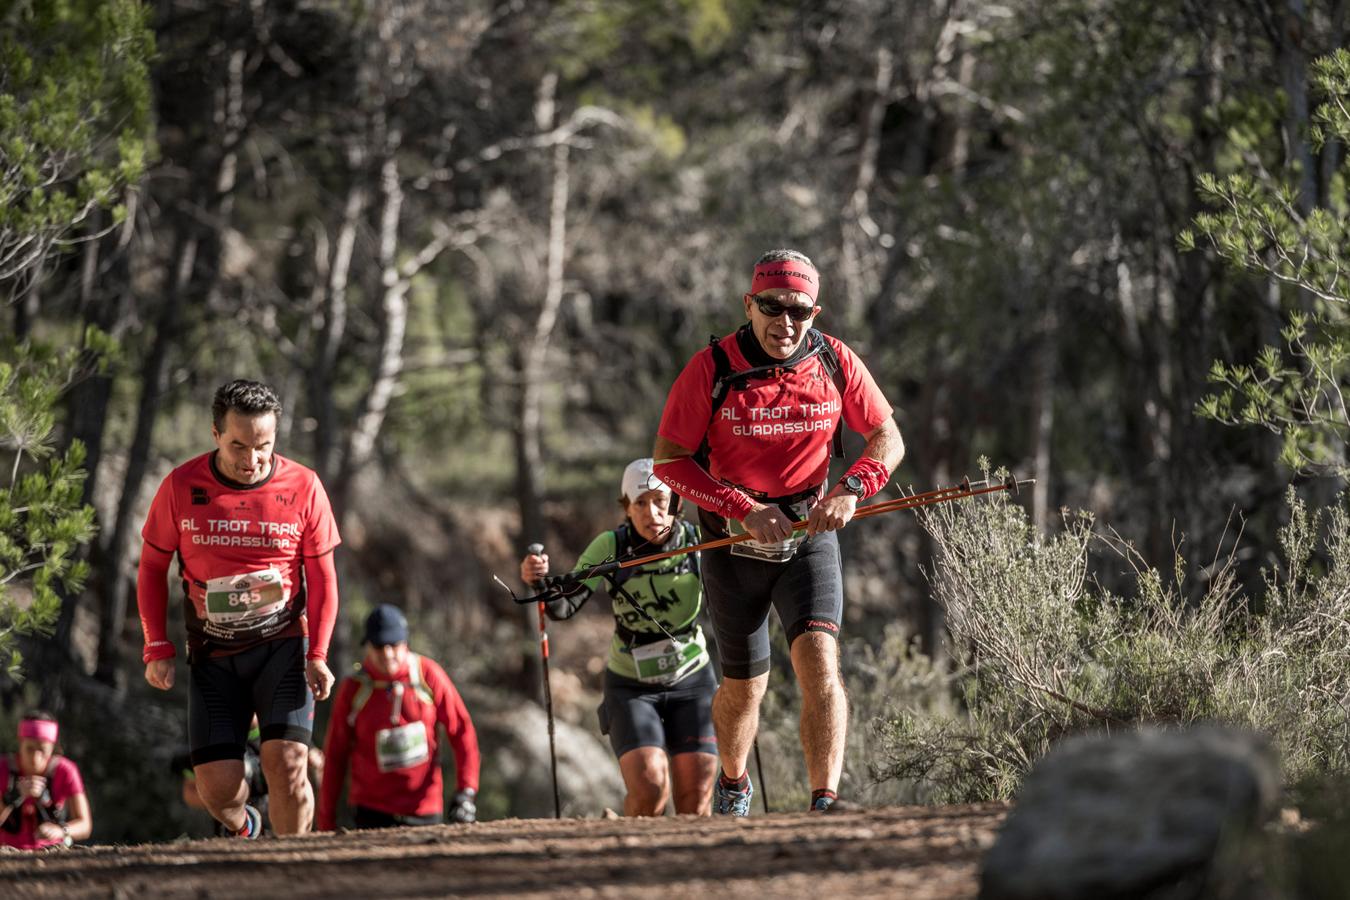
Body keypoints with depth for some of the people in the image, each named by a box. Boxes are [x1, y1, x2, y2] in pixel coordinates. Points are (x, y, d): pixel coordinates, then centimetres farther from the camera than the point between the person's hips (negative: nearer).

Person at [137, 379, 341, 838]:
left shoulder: (303, 487, -7)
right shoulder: (181, 487, -6)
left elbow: (322, 576, 1)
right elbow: (152, 567, 5)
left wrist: (318, 654, -8)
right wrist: (157, 647, -3)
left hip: (282, 646, -1)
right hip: (212, 655, 1)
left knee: (286, 764, -19)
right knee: (216, 788, -4)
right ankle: (242, 827, 32)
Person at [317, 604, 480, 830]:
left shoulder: (427, 674, -4)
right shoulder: (354, 689, -6)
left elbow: (461, 729, 1)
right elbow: (335, 755, 1)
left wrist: (466, 791, -6)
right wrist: (326, 823, 2)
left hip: (425, 809, 1)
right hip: (372, 810, -1)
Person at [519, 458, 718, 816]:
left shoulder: (697, 541, -13)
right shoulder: (610, 547, -15)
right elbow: (564, 605, -20)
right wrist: (541, 580, -41)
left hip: (691, 682, 1)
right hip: (631, 687, -1)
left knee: (696, 803, -6)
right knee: (649, 787, -21)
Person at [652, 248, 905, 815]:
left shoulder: (836, 363, -7)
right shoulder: (712, 369, -14)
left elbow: (888, 439, 1)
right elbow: (669, 459, -12)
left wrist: (851, 488, -19)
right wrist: (745, 510, -22)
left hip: (810, 537, 1)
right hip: (735, 542, -1)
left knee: (819, 662, -21)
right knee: (744, 687, 12)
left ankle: (825, 804, -24)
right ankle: (733, 785, 42)